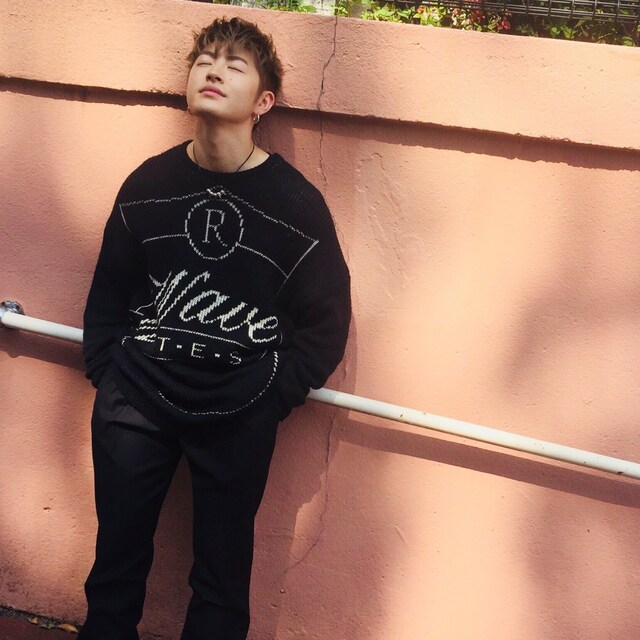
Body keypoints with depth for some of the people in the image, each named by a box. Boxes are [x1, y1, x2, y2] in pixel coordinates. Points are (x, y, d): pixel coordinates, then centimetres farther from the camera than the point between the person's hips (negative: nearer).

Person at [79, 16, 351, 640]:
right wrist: (105, 371, 4)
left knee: (221, 572, 8)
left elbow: (327, 320, 0)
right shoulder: (149, 183, 1)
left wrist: (271, 396, -3)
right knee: (118, 556, 11)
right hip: (135, 400, 2)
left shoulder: (295, 202, -6)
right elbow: (109, 288, 12)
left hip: (238, 418, -2)